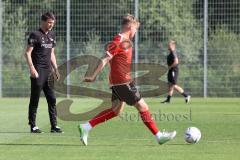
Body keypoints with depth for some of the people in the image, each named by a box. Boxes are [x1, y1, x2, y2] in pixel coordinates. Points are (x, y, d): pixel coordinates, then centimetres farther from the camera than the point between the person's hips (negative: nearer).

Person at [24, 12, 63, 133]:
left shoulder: (52, 36, 15)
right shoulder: (35, 35, -6)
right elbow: (27, 53, -10)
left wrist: (56, 70, 17)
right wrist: (32, 69, -19)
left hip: (48, 71, 7)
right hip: (38, 72, -7)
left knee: (52, 99, 4)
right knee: (35, 99, -2)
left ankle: (54, 126, 8)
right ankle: (33, 126, 3)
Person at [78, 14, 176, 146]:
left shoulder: (125, 41, 14)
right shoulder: (118, 42, -16)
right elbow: (105, 60, -18)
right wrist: (93, 77, -18)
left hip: (119, 82, 10)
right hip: (122, 82, -10)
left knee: (116, 110, 12)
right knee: (142, 106, -3)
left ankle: (86, 127, 9)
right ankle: (159, 136, 3)